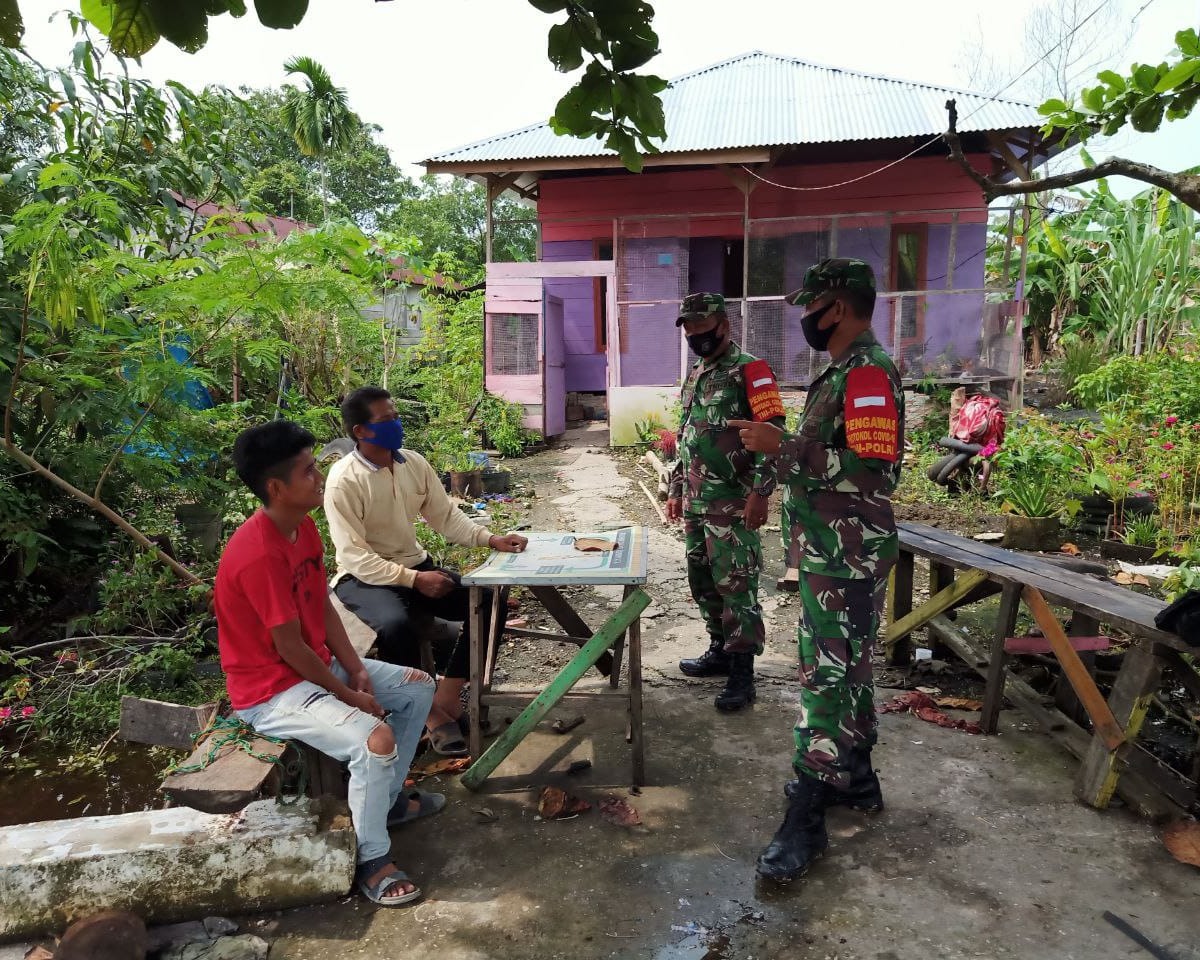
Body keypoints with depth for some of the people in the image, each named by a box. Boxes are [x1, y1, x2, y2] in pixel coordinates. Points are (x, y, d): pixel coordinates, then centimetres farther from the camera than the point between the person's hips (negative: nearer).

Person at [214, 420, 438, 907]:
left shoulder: (304, 525, -1)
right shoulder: (258, 555, -30)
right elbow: (289, 647, -24)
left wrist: (358, 672, -3)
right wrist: (348, 695, -12)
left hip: (317, 665, 10)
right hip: (272, 691, -10)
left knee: (419, 686, 11)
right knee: (375, 738, -28)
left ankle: (388, 795, 25)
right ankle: (371, 861, -5)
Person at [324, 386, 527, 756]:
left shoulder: (414, 463, 0)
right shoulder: (344, 480, -18)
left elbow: (446, 516, 6)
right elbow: (354, 556, -21)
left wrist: (491, 539, -10)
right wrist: (414, 580, -28)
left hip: (416, 566, 6)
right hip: (364, 578, -6)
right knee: (395, 624, -37)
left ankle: (446, 698, -6)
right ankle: (431, 713, -15)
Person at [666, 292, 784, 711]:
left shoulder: (749, 370, -9)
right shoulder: (694, 377, 18)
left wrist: (759, 492, -22)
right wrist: (676, 490, 22)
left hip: (732, 504, -9)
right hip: (696, 502, 9)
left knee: (736, 587, -4)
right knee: (703, 582, 15)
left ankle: (742, 673, 4)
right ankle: (720, 650, 30)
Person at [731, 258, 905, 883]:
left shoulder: (868, 373, -18)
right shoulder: (844, 372, 15)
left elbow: (873, 469, -27)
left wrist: (783, 447, -25)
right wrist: (779, 447, 11)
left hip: (846, 558, -11)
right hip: (832, 553, 11)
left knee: (829, 677, -6)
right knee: (846, 669, 19)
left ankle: (806, 818, 2)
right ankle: (856, 779, 34)